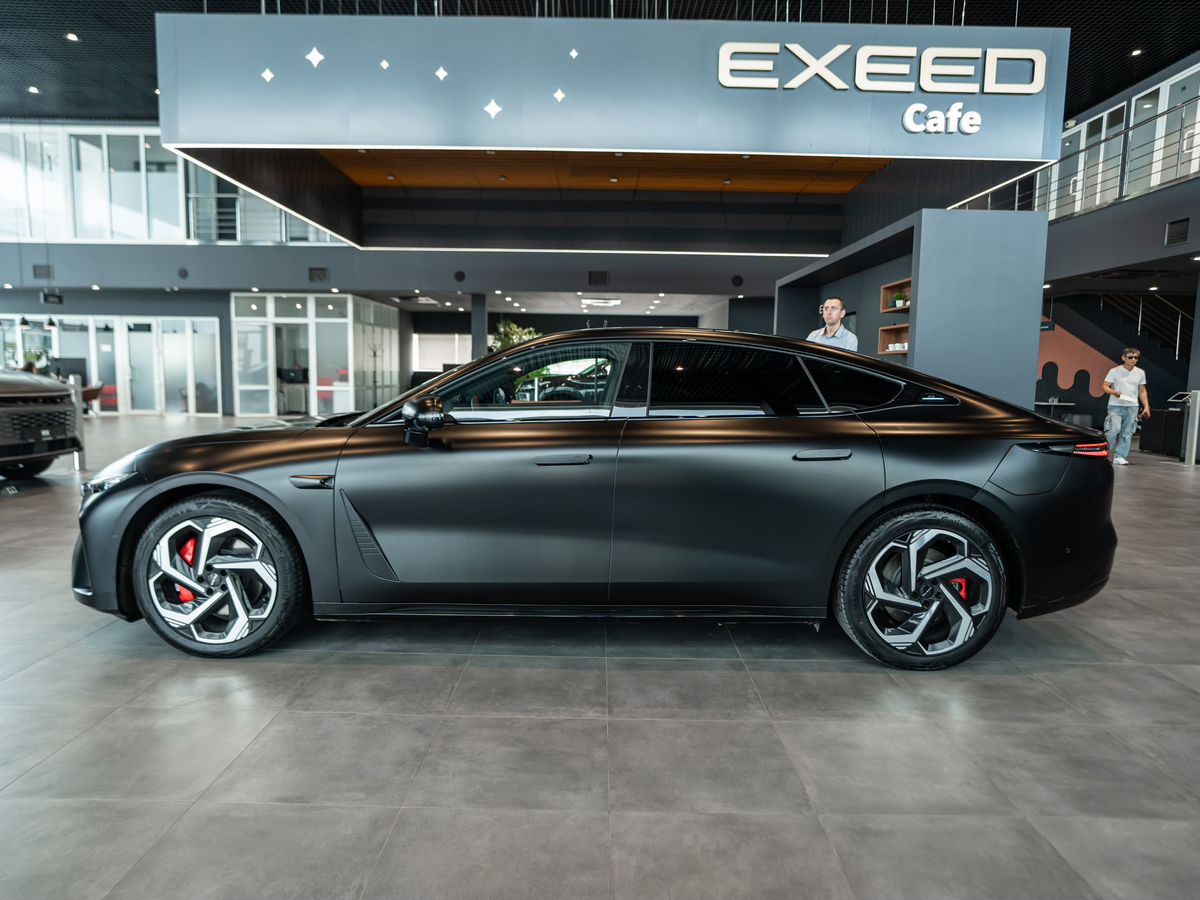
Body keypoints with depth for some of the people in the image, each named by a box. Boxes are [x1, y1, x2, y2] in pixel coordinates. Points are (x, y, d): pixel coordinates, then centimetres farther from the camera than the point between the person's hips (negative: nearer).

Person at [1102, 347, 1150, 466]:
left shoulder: (1140, 373, 11)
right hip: (1116, 406, -4)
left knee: (1127, 433, 2)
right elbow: (1105, 387, -3)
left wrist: (1146, 406, 9)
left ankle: (1119, 457, 7)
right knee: (1114, 430, -17)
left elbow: (1142, 391, 17)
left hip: (1132, 407, 4)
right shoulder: (1114, 371, -2)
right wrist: (1114, 392, -24)